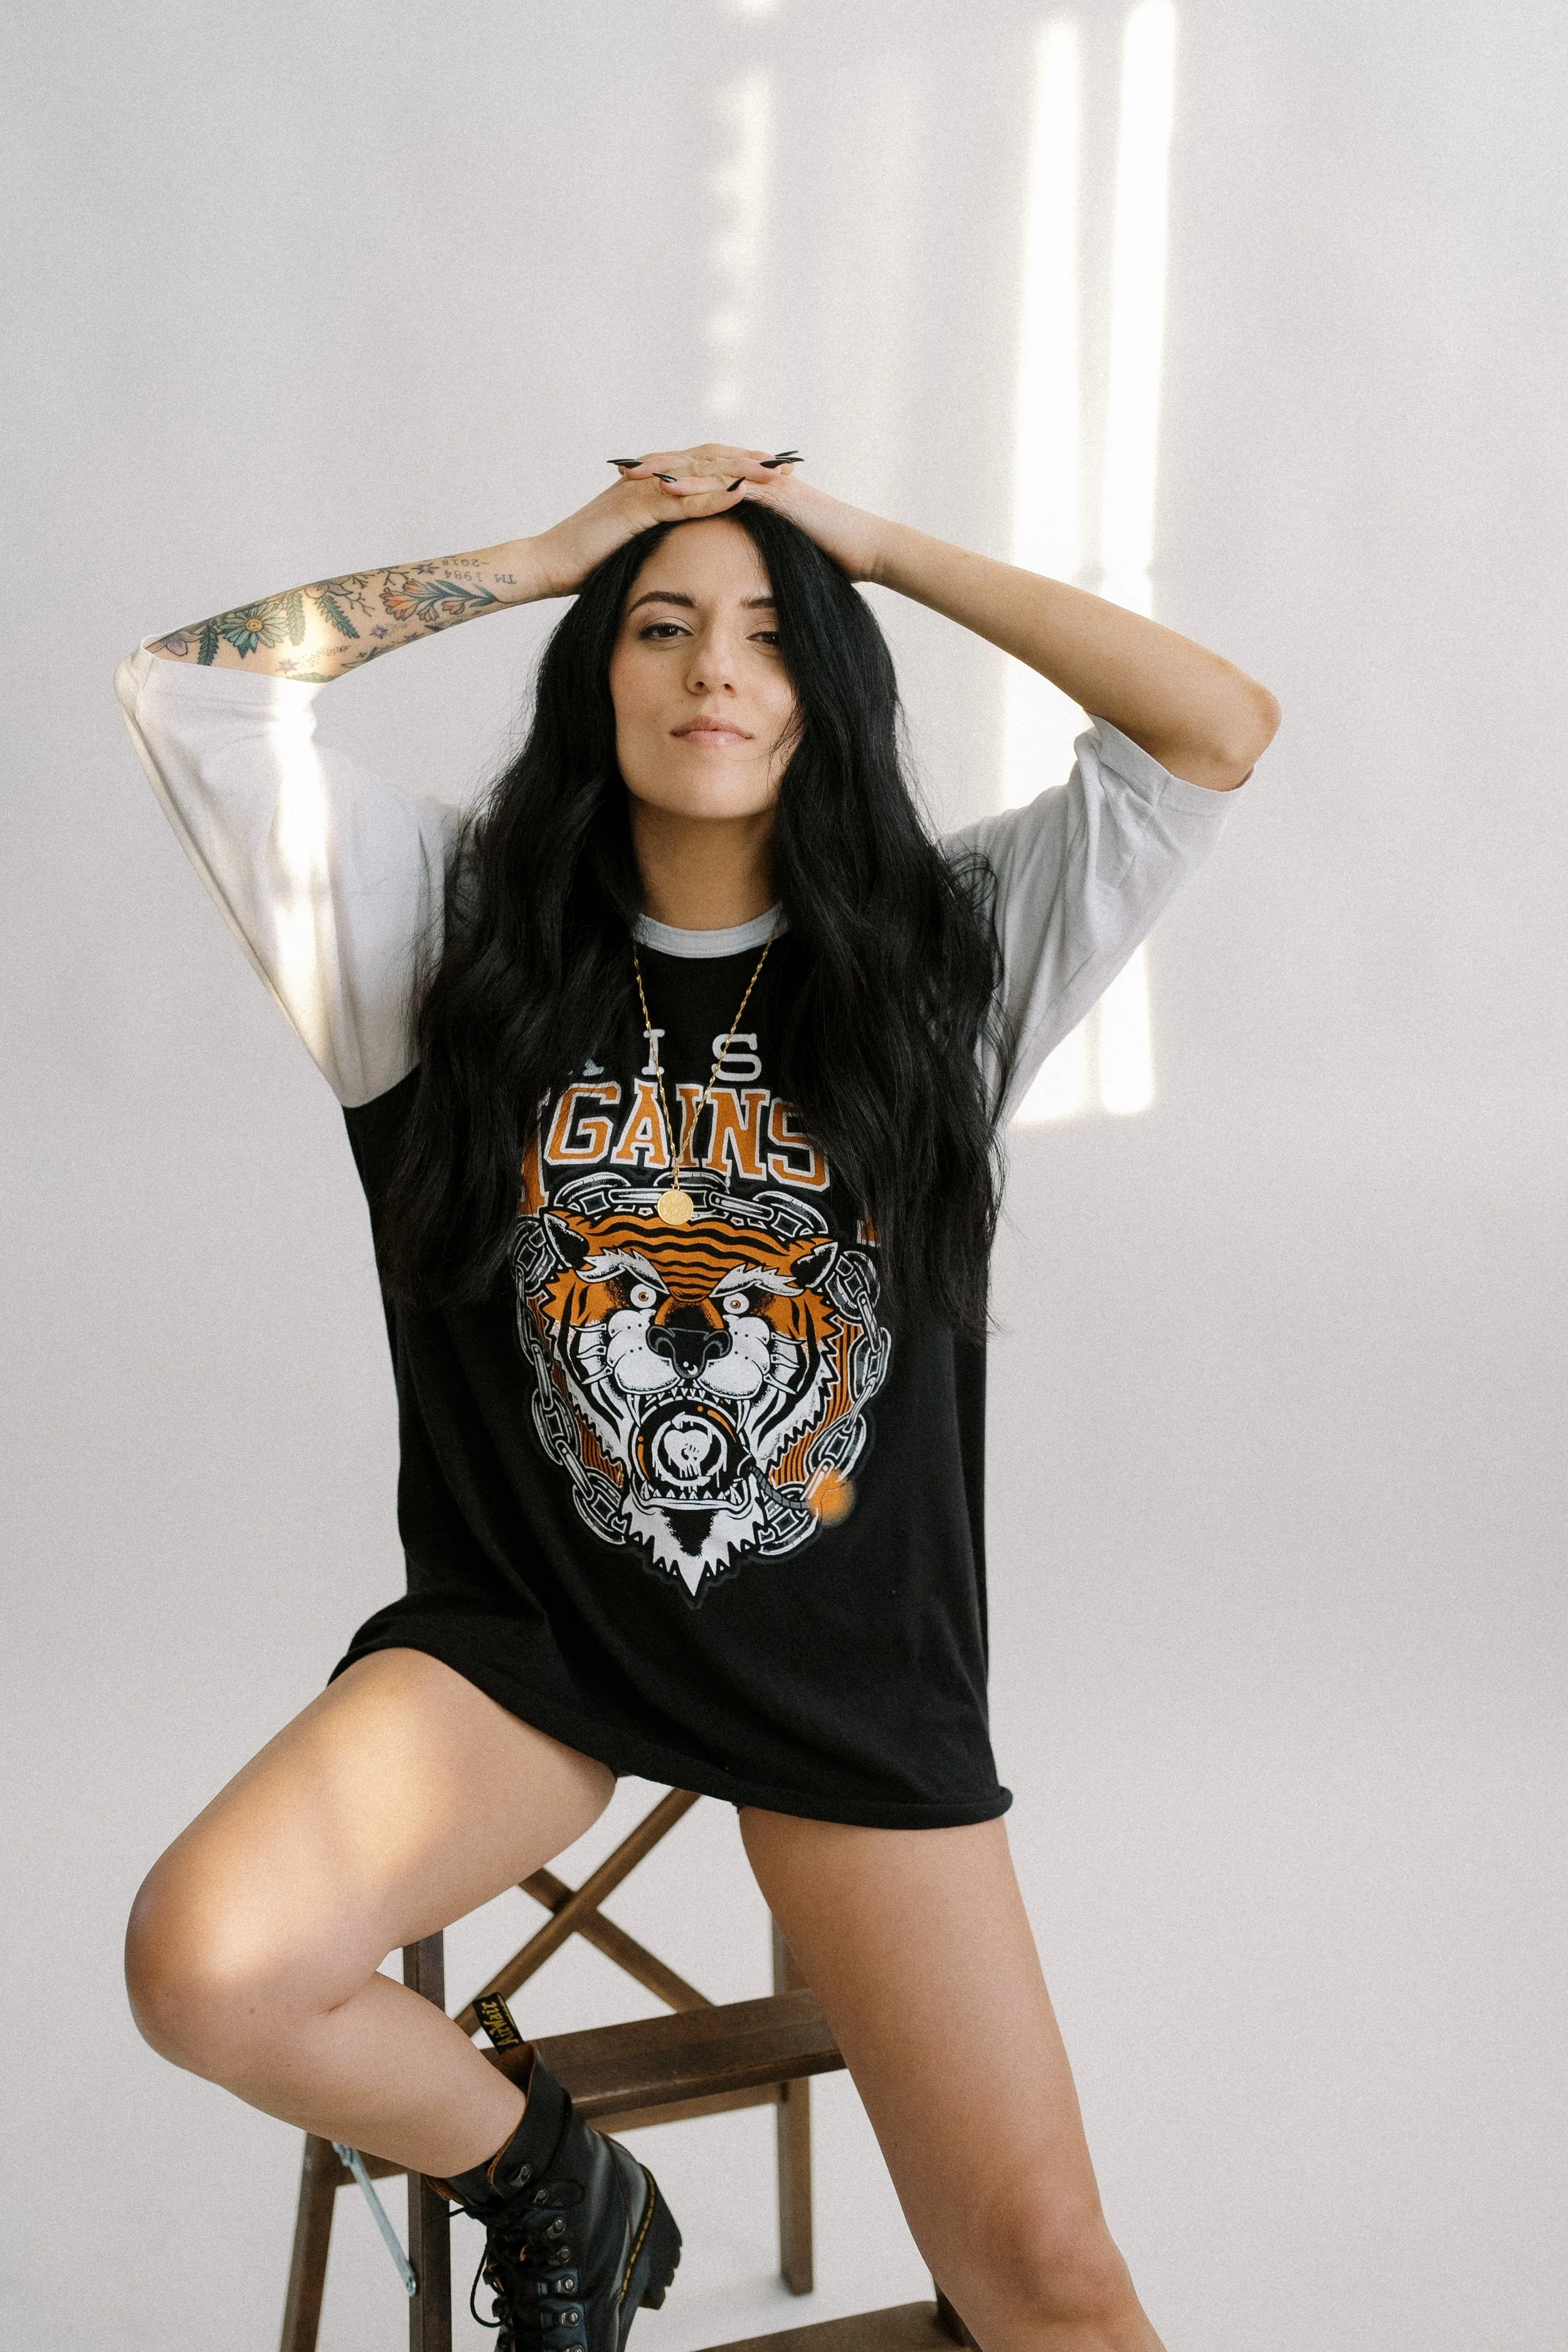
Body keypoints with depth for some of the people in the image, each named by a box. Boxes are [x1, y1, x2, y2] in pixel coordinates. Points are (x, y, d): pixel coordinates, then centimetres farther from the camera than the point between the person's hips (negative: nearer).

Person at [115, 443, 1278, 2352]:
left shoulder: (942, 949, -1)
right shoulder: (465, 932, 0)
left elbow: (1225, 728, -8)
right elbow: (184, 686, -5)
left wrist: (880, 543, -5)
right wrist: (550, 552, -2)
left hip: (853, 1673, 0)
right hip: (524, 1629, 1)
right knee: (200, 1963, -25)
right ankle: (555, 2191, 6)